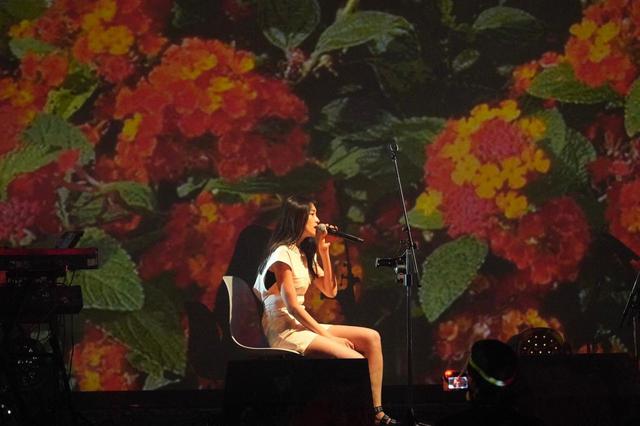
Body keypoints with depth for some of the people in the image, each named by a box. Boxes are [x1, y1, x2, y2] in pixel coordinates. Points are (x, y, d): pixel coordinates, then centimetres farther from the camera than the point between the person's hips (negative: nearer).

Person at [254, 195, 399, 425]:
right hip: (284, 331, -10)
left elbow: (330, 291, 16)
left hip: (301, 325, 10)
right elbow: (292, 306, -16)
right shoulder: (283, 254, -11)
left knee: (371, 338, -5)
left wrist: (323, 251, 9)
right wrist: (327, 336, -16)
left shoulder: (305, 254, 17)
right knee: (356, 361, -25)